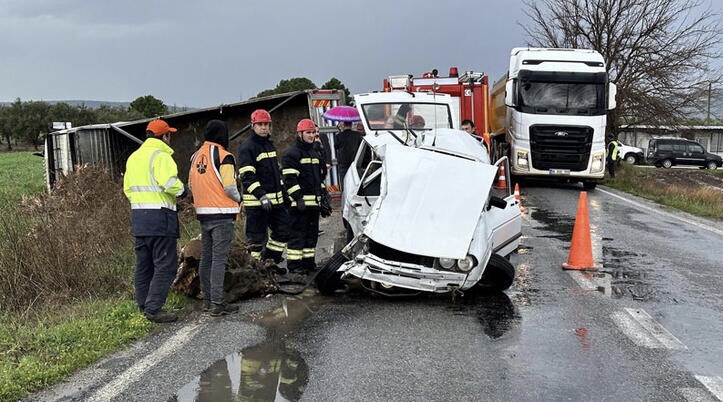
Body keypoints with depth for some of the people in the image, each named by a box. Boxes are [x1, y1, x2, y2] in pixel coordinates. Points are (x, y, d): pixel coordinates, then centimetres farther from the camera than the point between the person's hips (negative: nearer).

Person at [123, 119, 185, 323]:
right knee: (165, 265, -4)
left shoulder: (133, 157, 17)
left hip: (138, 215, 9)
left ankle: (143, 306, 22)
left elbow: (127, 188, 20)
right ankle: (153, 308, -7)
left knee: (143, 264, 15)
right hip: (160, 216, -9)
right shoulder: (161, 155, -10)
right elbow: (169, 182, -25)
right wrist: (181, 191, -7)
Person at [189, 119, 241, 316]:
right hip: (222, 213, -7)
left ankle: (207, 300, 21)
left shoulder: (196, 156, 10)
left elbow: (191, 185, 14)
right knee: (219, 258, -6)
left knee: (206, 257, 14)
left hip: (203, 213, 7)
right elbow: (229, 187, -16)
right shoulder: (224, 156, -12)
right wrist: (238, 199, 3)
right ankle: (217, 303, -7)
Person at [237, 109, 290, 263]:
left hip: (275, 199, 8)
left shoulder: (270, 144, 17)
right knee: (257, 235, -2)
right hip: (256, 201, -8)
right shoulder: (247, 147, -10)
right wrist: (261, 195, -26)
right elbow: (247, 176, -18)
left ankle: (269, 260, 24)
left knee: (283, 229, 12)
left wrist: (283, 191, 22)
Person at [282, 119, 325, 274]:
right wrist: (298, 198, -20)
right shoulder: (291, 153, -7)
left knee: (312, 233, 13)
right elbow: (289, 179, -14)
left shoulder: (314, 153, 21)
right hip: (299, 203, -9)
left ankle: (308, 261, 21)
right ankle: (294, 264, -2)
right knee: (297, 233, -7)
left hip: (314, 201, 9)